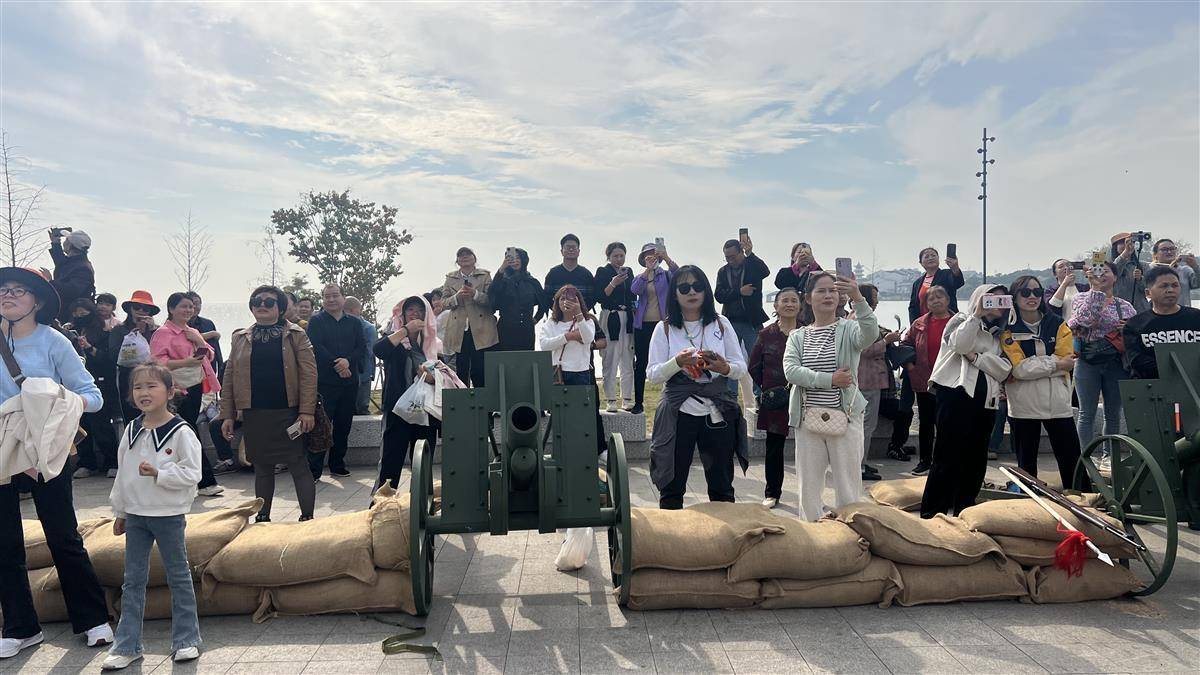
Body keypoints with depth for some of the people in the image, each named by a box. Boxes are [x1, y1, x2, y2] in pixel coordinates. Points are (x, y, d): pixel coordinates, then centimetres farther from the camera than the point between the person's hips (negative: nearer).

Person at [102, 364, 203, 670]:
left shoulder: (181, 432, -13)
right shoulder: (131, 431, 5)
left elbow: (192, 473, -15)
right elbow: (122, 474, 12)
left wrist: (159, 474, -25)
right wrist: (120, 512, 14)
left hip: (169, 515, -5)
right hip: (135, 515, 5)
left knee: (179, 576, 6)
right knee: (133, 580, 10)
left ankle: (186, 640, 16)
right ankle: (127, 645, 19)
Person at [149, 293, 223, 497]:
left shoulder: (192, 332, 18)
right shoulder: (163, 333, -6)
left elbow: (210, 356, 13)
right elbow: (157, 362, -17)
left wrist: (199, 341, -4)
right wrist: (185, 362, -25)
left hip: (195, 388, 8)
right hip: (179, 390, -8)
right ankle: (206, 482, -2)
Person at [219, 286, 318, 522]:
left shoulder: (296, 335, 1)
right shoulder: (240, 338, 11)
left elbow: (308, 373, -6)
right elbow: (229, 377, 10)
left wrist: (307, 411, -14)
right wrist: (227, 415, 4)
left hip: (288, 413, -3)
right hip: (254, 415, 3)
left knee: (299, 466, 1)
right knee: (262, 468, 13)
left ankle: (307, 517, 8)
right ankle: (262, 518, 24)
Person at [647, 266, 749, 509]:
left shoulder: (721, 324, 6)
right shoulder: (664, 329, 2)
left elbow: (741, 367, 5)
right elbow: (653, 375, -2)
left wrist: (725, 368, -17)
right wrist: (678, 363, -21)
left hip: (717, 413, 1)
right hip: (678, 413, -1)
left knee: (722, 488, 10)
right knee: (672, 486, 5)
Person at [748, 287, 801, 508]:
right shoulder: (766, 335, 4)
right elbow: (754, 367, 9)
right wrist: (767, 390, 3)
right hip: (775, 401, 1)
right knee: (774, 447, 9)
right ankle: (772, 493, 21)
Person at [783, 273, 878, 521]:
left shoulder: (848, 329, 2)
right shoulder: (797, 336, 10)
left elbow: (870, 335, -21)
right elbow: (791, 370, -6)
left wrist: (858, 299, -35)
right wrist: (830, 380, -16)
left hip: (845, 417, -2)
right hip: (808, 418, 3)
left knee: (848, 487, 1)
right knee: (808, 488, 9)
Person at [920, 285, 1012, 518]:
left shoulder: (998, 334, 23)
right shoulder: (962, 320, 10)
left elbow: (1004, 370, 5)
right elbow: (959, 344, -14)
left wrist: (975, 356, -8)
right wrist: (977, 313, -9)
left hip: (985, 402, 6)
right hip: (957, 395, -6)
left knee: (975, 462, 9)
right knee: (948, 458, -8)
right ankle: (931, 514, -4)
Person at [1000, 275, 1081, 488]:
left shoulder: (1058, 325, 6)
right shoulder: (1008, 329, -1)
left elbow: (1067, 362, -6)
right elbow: (1018, 368, -13)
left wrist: (1031, 366, -12)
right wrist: (1055, 363, -13)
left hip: (1057, 402, 1)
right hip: (1023, 405, -1)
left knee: (1071, 462, 3)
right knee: (1026, 463, 11)